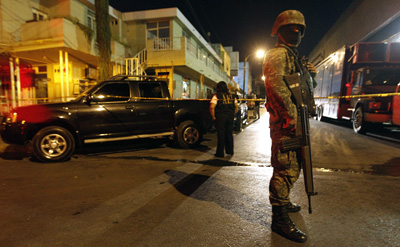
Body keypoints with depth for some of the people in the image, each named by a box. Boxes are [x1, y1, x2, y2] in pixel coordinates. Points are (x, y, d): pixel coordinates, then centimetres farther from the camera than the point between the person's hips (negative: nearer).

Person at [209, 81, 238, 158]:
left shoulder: (216, 96, -6)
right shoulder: (231, 96, 10)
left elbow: (212, 107, -14)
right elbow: (236, 106, 13)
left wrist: (213, 117, -6)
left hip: (220, 118, -4)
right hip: (230, 117, 5)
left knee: (221, 135, 1)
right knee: (229, 134, 14)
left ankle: (220, 153, 6)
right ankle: (230, 151, 25)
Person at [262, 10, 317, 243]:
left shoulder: (294, 56, 26)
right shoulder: (278, 53, -6)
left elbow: (306, 88, 33)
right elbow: (275, 83, -23)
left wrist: (311, 75, 13)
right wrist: (291, 113, -26)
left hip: (296, 120, 11)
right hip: (286, 120, -11)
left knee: (292, 167, 19)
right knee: (286, 168, -9)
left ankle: (283, 201, 36)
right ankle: (280, 218, 1)